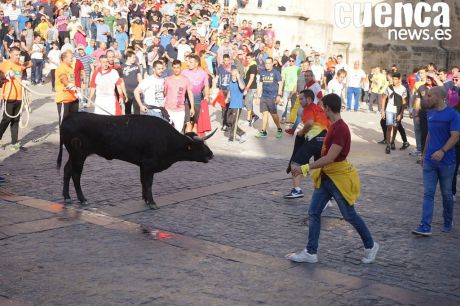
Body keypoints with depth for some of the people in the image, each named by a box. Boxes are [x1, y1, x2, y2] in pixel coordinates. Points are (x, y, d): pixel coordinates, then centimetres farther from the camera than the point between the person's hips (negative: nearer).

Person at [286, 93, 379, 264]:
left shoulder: (341, 129, -23)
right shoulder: (333, 126, 7)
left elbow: (330, 158, -28)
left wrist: (305, 168, -28)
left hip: (339, 178, -9)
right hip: (326, 176, 9)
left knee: (349, 215, 5)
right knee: (313, 213, 5)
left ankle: (370, 246, 25)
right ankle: (310, 253, 9)